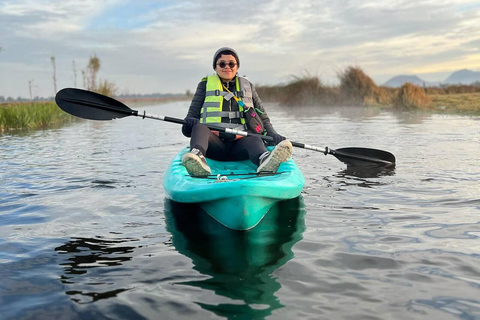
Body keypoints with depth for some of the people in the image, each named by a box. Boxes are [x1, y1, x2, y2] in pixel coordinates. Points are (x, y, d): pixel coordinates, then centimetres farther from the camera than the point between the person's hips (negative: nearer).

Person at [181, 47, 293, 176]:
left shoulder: (247, 86, 23)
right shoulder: (206, 85, 18)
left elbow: (263, 117, 23)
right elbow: (193, 113, 12)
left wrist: (273, 135, 4)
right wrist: (189, 124, -13)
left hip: (240, 142, 1)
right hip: (215, 144, -1)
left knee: (254, 140, -33)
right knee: (199, 127, -32)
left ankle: (264, 160, -67)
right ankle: (197, 155, -63)